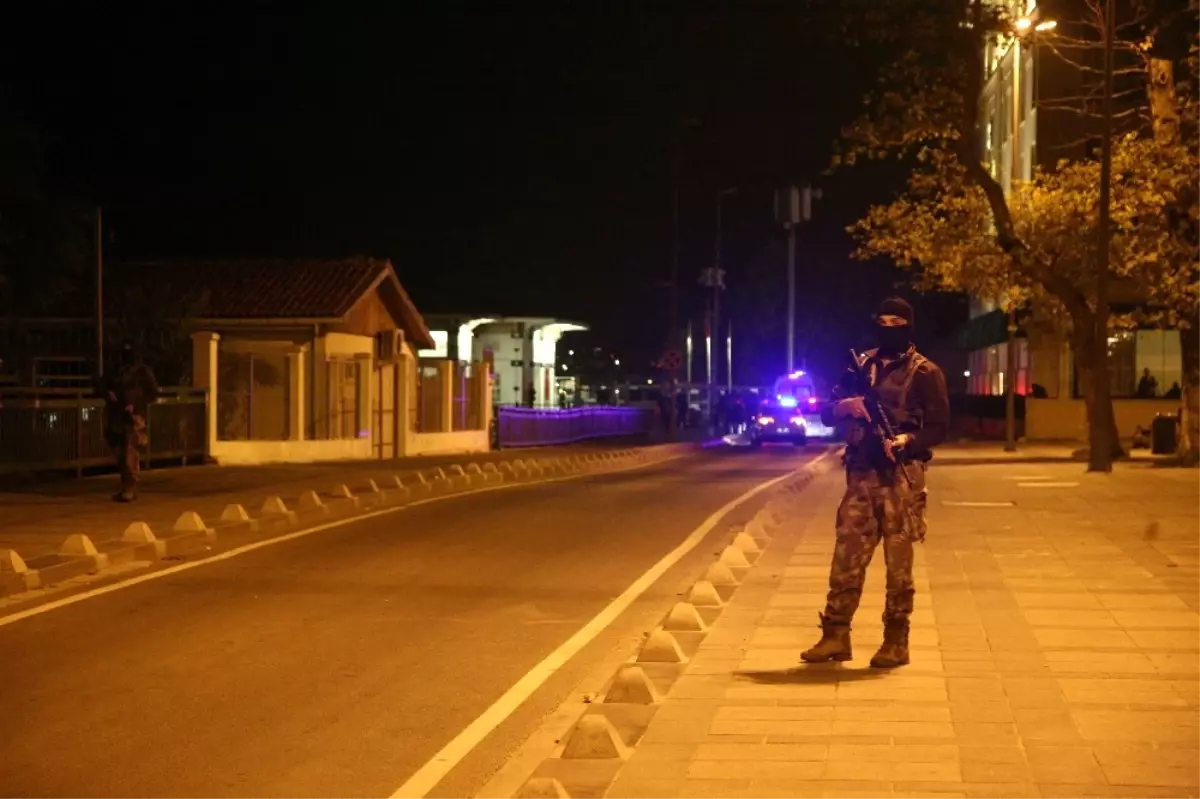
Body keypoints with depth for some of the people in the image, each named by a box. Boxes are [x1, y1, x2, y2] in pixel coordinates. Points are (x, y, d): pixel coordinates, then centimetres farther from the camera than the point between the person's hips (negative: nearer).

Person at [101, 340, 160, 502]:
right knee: (121, 456, 7)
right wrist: (108, 394, 1)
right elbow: (107, 387, 25)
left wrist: (135, 405, -12)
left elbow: (152, 393, -1)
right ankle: (127, 489, 15)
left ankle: (129, 491, -16)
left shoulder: (143, 371, 3)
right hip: (118, 418, 6)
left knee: (130, 456, -14)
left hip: (134, 418, -6)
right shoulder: (117, 372, 18)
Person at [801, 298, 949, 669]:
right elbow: (827, 415, 14)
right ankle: (835, 636, 8)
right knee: (846, 557, 3)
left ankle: (896, 641, 6)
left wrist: (906, 439, -23)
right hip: (861, 475, 5)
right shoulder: (860, 366, 15)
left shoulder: (924, 372, 0)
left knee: (898, 561, -1)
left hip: (901, 478, -4)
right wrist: (844, 405, -8)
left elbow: (938, 427, -6)